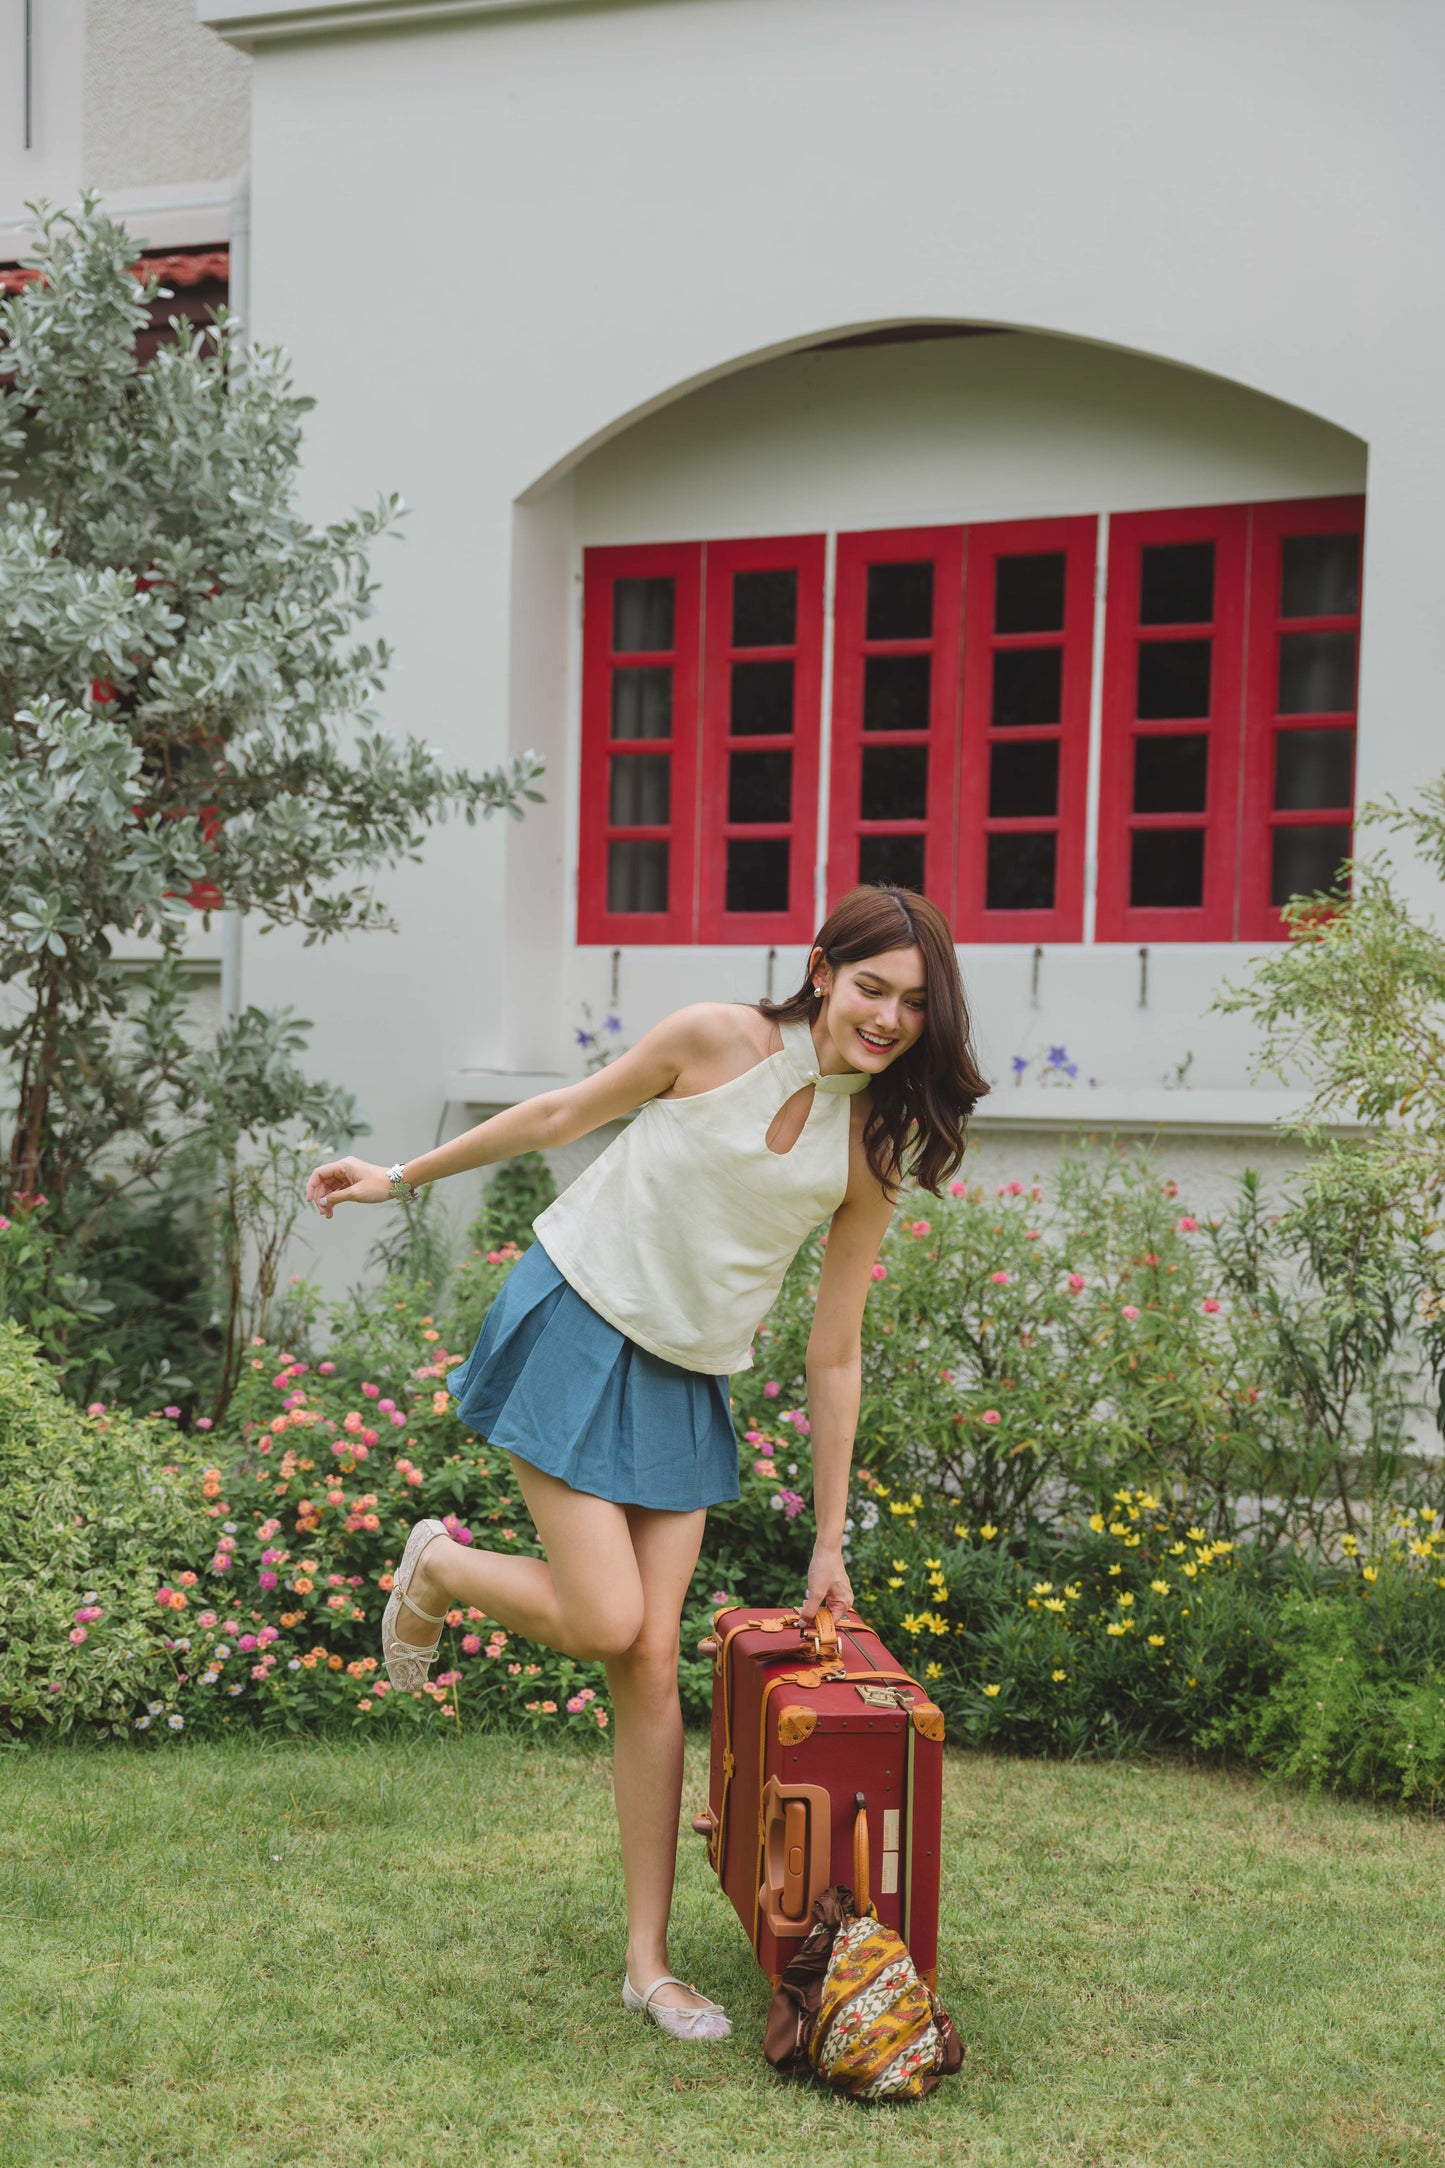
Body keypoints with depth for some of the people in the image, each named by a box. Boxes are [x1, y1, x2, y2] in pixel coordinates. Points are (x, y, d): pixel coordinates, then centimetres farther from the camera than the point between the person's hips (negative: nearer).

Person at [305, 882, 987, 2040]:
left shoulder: (871, 1155, -2)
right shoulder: (717, 1040, -12)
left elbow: (834, 1359, 3)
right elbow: (565, 1115, 2)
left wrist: (830, 1542, 5)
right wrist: (405, 1176, 9)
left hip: (685, 1389, 3)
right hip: (578, 1334, -3)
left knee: (654, 1667, -1)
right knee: (605, 1623, -14)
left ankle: (649, 1964, 10)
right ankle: (438, 1566, 17)